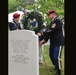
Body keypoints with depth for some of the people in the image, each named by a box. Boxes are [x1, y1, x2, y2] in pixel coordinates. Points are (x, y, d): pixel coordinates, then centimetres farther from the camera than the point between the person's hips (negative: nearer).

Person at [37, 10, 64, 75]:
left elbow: (51, 31, -24)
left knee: (56, 57, -10)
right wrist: (44, 40, 4)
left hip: (58, 42, -9)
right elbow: (49, 32, 13)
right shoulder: (52, 22, 14)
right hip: (53, 42, 9)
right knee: (51, 56, 17)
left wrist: (41, 34, -22)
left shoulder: (57, 21, -15)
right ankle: (57, 66, 40)